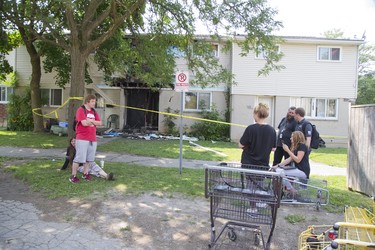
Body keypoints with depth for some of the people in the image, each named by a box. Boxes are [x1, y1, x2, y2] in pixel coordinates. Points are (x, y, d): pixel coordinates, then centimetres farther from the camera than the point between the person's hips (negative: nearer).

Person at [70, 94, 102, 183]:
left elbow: (99, 123, 5)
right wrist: (93, 122, -1)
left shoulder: (94, 112, 15)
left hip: (92, 139, 7)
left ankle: (85, 174, 24)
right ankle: (73, 176, 6)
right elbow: (84, 123, -18)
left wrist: (91, 121, -11)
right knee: (78, 158, -4)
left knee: (88, 158, 12)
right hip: (82, 138, -7)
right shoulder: (81, 110, -7)